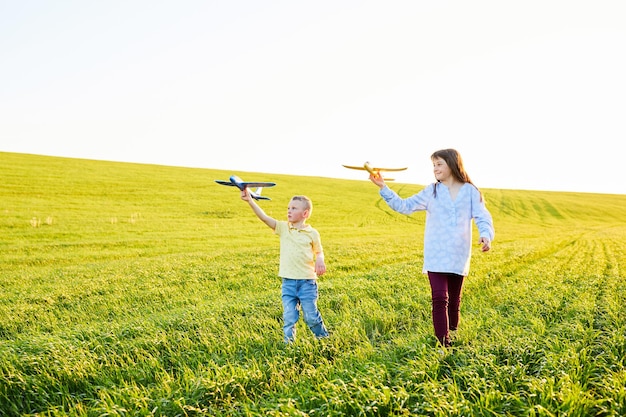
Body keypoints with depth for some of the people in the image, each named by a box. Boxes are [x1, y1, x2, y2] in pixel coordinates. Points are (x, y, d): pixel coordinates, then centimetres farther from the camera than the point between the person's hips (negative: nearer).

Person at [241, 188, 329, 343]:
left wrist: (320, 260, -12)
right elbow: (264, 217, -11)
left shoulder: (312, 233, -1)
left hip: (307, 281, -2)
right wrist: (250, 200, -23)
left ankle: (324, 338, 28)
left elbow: (319, 251, 11)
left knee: (311, 316, 6)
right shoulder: (283, 227, 1)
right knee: (289, 317, 3)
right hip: (288, 281, 2)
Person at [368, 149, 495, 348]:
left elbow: (483, 217, -2)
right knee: (440, 298, -11)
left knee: (454, 301, 14)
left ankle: (453, 338, 30)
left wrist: (486, 235, -23)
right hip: (436, 257, -1)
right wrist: (383, 187, -7)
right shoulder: (431, 191, 4)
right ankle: (443, 343, -8)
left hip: (459, 257, 1)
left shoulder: (470, 192, 2)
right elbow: (403, 206, 2)